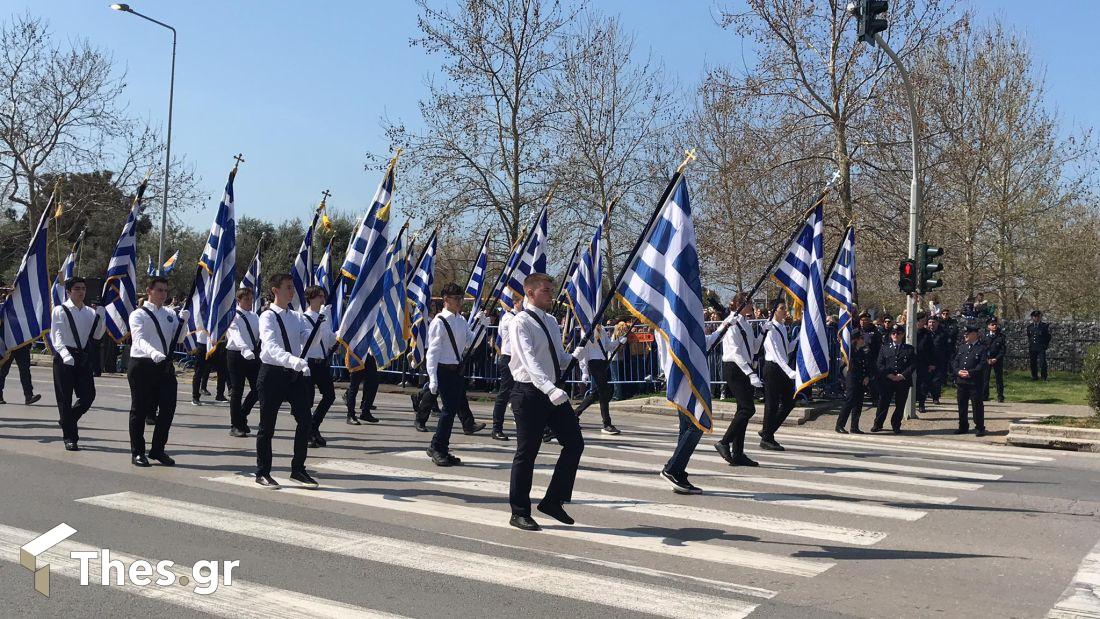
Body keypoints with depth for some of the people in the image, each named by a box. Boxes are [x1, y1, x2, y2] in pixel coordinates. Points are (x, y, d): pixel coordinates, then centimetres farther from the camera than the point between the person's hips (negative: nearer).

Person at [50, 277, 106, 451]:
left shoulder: (90, 312, 10)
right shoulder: (60, 311, -5)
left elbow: (97, 335, 10)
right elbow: (57, 335, -12)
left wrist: (100, 317, -5)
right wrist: (65, 353, -28)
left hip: (84, 357, 4)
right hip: (64, 357, -4)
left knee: (88, 395, 1)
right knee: (65, 398, 2)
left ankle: (68, 420, 29)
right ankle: (69, 438, 10)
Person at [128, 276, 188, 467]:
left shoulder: (170, 315, 13)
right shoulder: (139, 314, -5)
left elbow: (178, 339, 13)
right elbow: (139, 339, -19)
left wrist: (183, 321, -3)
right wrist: (153, 352, -38)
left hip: (165, 366, 5)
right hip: (142, 365, -5)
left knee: (168, 409, 5)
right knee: (140, 410, 5)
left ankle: (158, 450, 20)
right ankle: (137, 452, 17)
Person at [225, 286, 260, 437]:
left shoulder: (254, 316, 12)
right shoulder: (234, 317, -9)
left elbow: (261, 334, 6)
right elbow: (236, 335, -25)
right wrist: (245, 350, -41)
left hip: (253, 355, 6)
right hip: (237, 355, -6)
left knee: (257, 389, 3)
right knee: (237, 391, 1)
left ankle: (242, 417, 24)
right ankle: (235, 426, 11)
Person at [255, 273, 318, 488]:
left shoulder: (296, 317, 10)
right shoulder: (267, 317, -10)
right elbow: (271, 347, -25)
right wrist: (294, 361, -42)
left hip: (295, 374, 6)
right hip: (273, 373, -5)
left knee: (306, 420, 0)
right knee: (267, 425, 4)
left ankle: (298, 469, 14)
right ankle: (262, 473, 18)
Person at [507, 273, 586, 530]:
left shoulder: (551, 321, 15)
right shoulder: (522, 322, -11)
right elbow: (530, 361, -25)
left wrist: (575, 356, -3)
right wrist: (550, 389, -37)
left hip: (554, 391, 8)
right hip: (530, 393, -8)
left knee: (575, 442, 5)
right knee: (527, 453, 0)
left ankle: (553, 501, 17)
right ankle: (519, 513, 13)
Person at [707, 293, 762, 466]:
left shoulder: (746, 324, 15)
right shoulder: (731, 324, -12)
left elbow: (753, 348, 21)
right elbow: (736, 353, -19)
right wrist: (751, 374, -25)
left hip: (745, 369, 9)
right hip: (734, 369, -9)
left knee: (743, 409, 8)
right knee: (747, 408, -13)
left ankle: (738, 454, 11)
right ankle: (724, 443, -3)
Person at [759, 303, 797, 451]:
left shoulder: (783, 328, 13)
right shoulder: (770, 330, -15)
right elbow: (776, 354, -23)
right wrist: (790, 372, -31)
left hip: (783, 368, 9)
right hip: (773, 367, -9)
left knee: (789, 401, 10)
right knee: (772, 404, -2)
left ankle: (767, 432, 21)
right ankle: (766, 439, 10)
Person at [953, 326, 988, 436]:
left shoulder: (981, 348, -3)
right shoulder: (961, 347, 15)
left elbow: (983, 364, -10)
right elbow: (954, 361, 13)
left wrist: (970, 373, -18)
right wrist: (958, 371, -6)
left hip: (975, 382, -6)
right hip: (961, 381, 6)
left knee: (977, 405, -1)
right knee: (962, 405, 11)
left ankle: (979, 428, 7)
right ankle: (963, 427, 20)